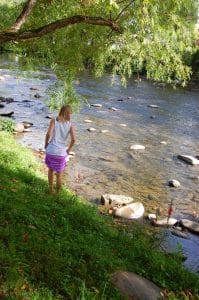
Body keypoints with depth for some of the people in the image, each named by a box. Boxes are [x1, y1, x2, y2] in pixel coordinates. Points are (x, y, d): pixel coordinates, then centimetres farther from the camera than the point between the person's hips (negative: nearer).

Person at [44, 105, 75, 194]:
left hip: (51, 151, 1)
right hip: (61, 153, -1)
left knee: (51, 170, 26)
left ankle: (51, 190, 37)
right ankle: (57, 193, 26)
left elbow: (48, 134, -15)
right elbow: (73, 139, -10)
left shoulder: (53, 121, -2)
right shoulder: (70, 125, 0)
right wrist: (68, 150, 5)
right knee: (59, 175, 16)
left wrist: (46, 144, 2)